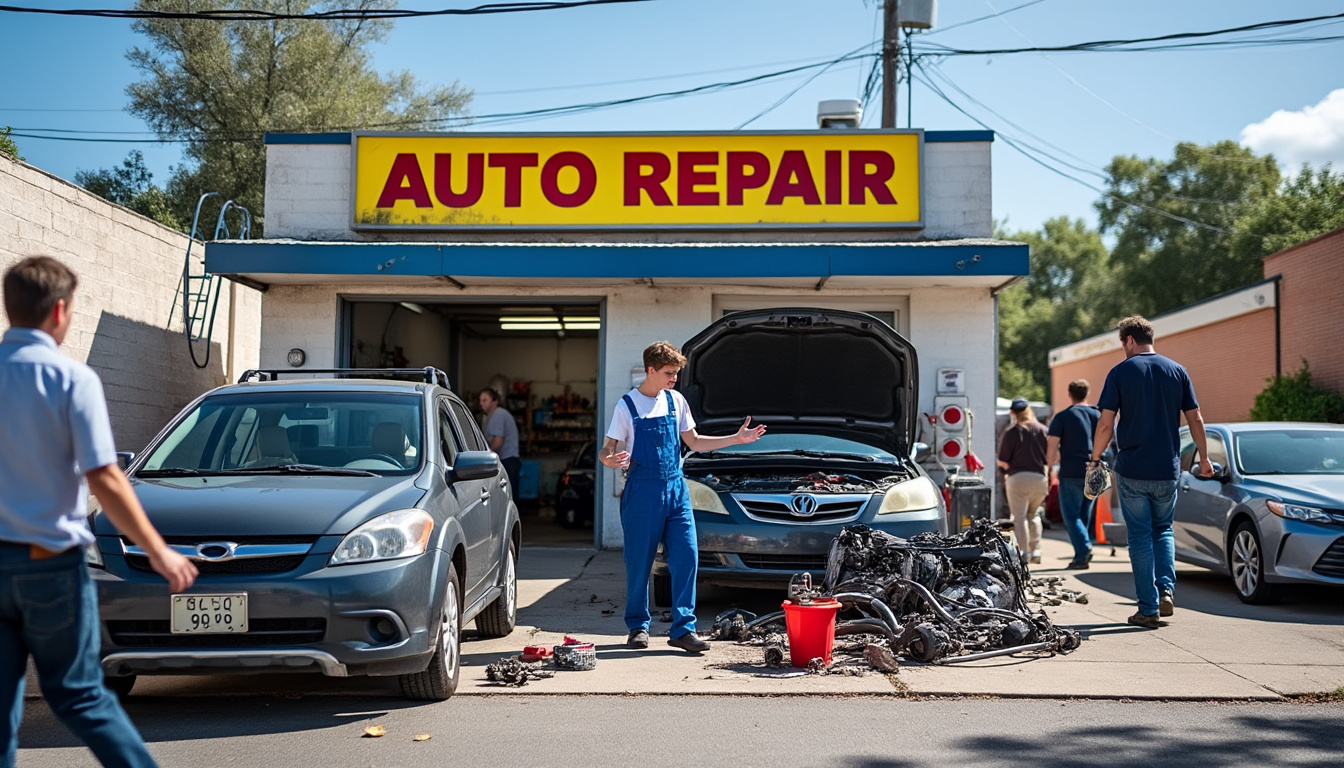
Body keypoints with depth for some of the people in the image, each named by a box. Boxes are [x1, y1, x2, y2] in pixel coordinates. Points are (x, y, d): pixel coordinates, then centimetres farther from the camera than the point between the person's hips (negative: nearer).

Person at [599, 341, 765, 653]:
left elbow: (694, 442, 19)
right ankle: (638, 626, 18)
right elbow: (606, 451, -2)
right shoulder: (627, 406, -3)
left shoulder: (676, 401, 11)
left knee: (686, 557, -5)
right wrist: (611, 460, -27)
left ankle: (683, 629, -1)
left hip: (675, 489, 4)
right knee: (639, 563, 3)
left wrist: (737, 438, 14)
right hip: (642, 492, -4)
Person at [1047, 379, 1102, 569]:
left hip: (1071, 474, -5)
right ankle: (1083, 557, 12)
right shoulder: (1097, 415, 8)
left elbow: (1052, 447, -6)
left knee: (1071, 515, 0)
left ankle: (1083, 551, -19)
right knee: (1085, 515, 13)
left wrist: (1050, 467, 10)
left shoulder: (1062, 417, -4)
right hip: (1093, 474, 5)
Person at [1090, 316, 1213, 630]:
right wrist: (1204, 458, 16)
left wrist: (1095, 459, 3)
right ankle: (1166, 590, 2)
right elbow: (1195, 419, 5)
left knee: (1140, 536, 5)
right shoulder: (1177, 371, 4)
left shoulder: (1120, 372, -5)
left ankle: (1148, 609, 5)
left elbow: (1106, 423, -9)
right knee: (1163, 529, 20)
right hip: (1167, 471, 3)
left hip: (1132, 471, -3)